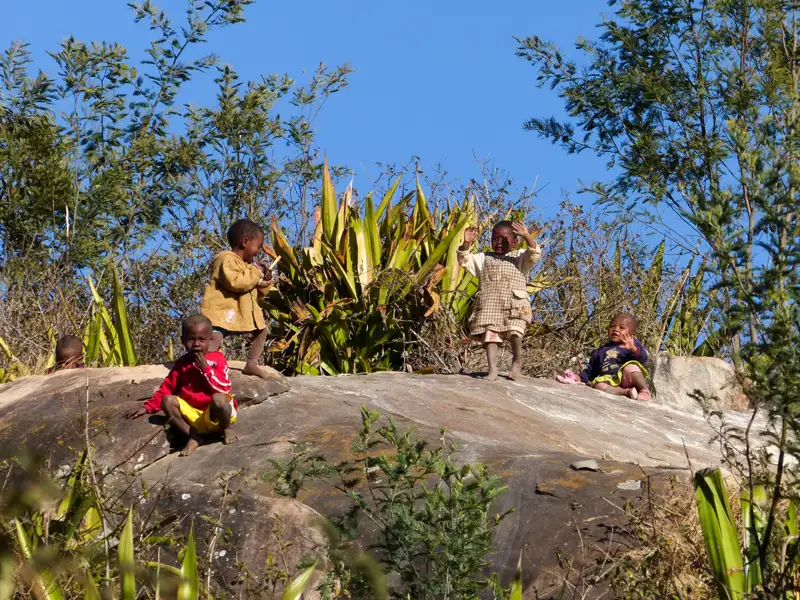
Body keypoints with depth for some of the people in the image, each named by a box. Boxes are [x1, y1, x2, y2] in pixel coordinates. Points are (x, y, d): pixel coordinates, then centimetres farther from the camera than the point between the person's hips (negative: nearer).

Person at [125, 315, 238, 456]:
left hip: (215, 414, -4)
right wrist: (148, 407, 5)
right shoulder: (181, 364, 8)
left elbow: (223, 389, -15)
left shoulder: (217, 359, -4)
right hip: (193, 415, 4)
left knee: (218, 398, -38)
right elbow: (166, 389, 14)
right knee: (168, 401, -18)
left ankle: (227, 428, -6)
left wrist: (205, 368, -20)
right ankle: (193, 436, -17)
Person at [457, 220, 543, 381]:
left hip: (515, 303, -2)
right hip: (489, 304, 2)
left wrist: (527, 237, -20)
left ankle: (517, 360, 3)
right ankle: (492, 369, -12)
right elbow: (465, 260, 10)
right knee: (490, 334, -11)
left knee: (514, 332, -20)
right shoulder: (484, 258, 22)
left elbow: (534, 255, -3)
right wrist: (466, 244, -8)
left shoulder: (520, 257, 16)